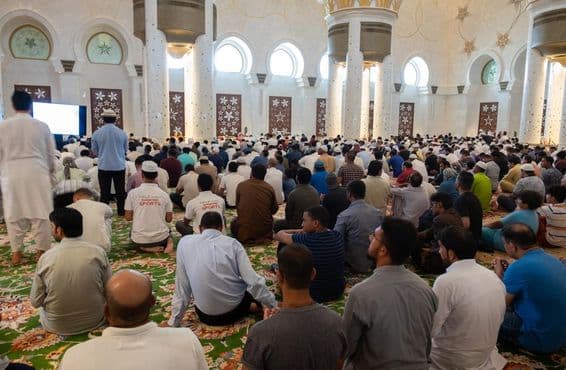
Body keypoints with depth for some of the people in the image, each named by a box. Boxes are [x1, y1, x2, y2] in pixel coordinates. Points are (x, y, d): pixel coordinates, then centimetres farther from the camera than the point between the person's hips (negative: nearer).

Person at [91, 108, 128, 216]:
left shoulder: (96, 133, -4)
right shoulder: (122, 133, -3)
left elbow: (95, 152, 7)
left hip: (104, 166, 0)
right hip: (119, 166, 0)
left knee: (104, 192, 6)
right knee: (120, 191, 10)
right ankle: (121, 212, 16)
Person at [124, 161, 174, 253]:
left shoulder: (133, 193, -7)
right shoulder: (164, 194, -4)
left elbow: (128, 217, -2)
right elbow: (169, 219, 2)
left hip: (139, 239, 0)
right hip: (160, 238, 1)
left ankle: (146, 248, 2)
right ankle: (169, 241, -1)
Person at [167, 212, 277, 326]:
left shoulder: (184, 243, -5)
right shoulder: (232, 243, -8)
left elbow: (181, 286, -2)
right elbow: (254, 281, -11)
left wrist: (174, 323, 8)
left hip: (206, 315, 0)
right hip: (235, 308, 0)